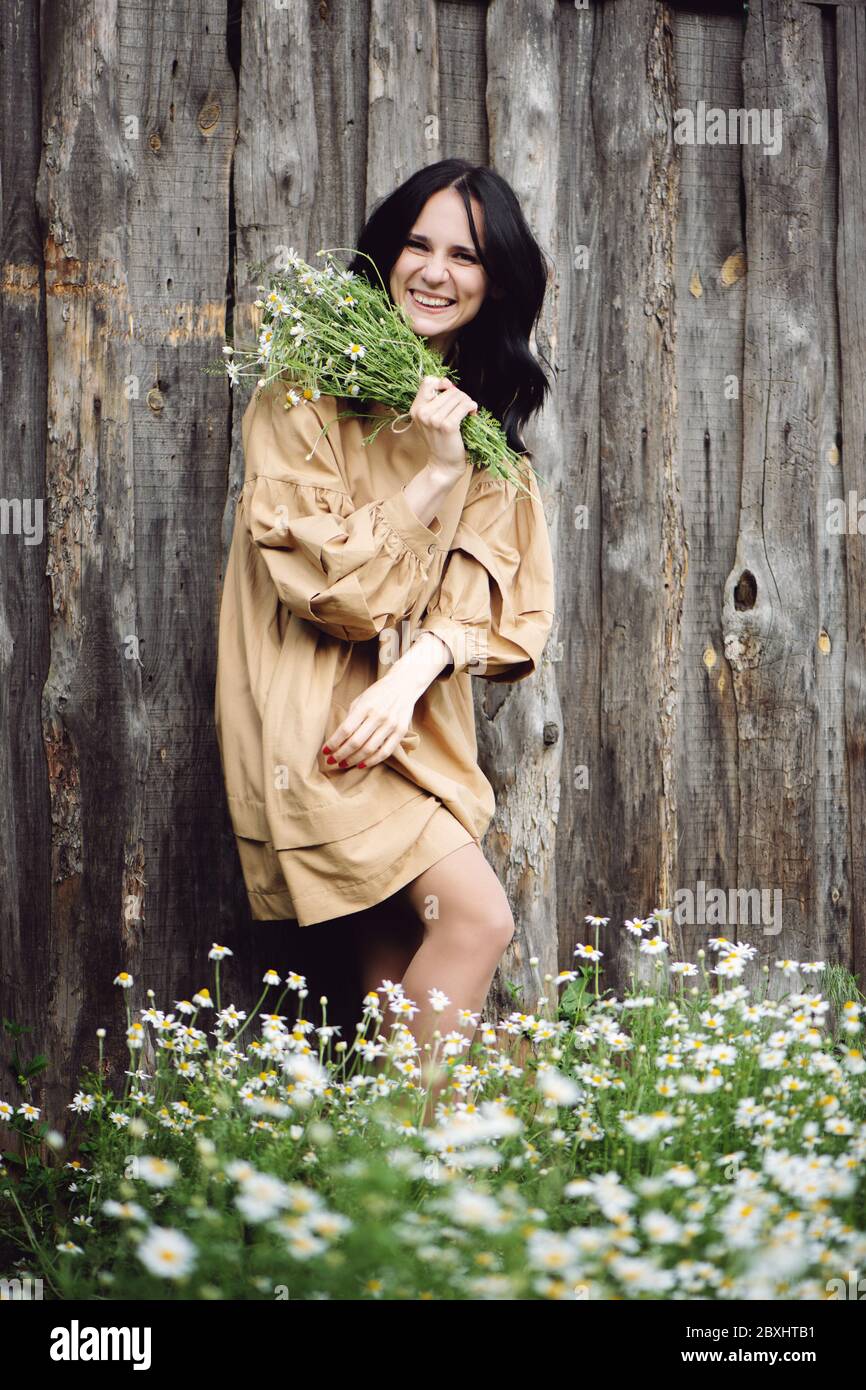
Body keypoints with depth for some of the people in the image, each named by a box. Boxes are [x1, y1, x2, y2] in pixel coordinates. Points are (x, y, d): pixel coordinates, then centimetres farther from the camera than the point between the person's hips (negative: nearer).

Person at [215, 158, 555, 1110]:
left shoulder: (484, 409, 12)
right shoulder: (305, 395, -7)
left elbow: (495, 581, 3)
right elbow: (317, 576, -13)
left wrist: (413, 674, -14)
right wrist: (432, 474, -18)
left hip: (417, 713, 6)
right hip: (317, 708, -6)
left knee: (396, 943, 1)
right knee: (476, 917, -14)